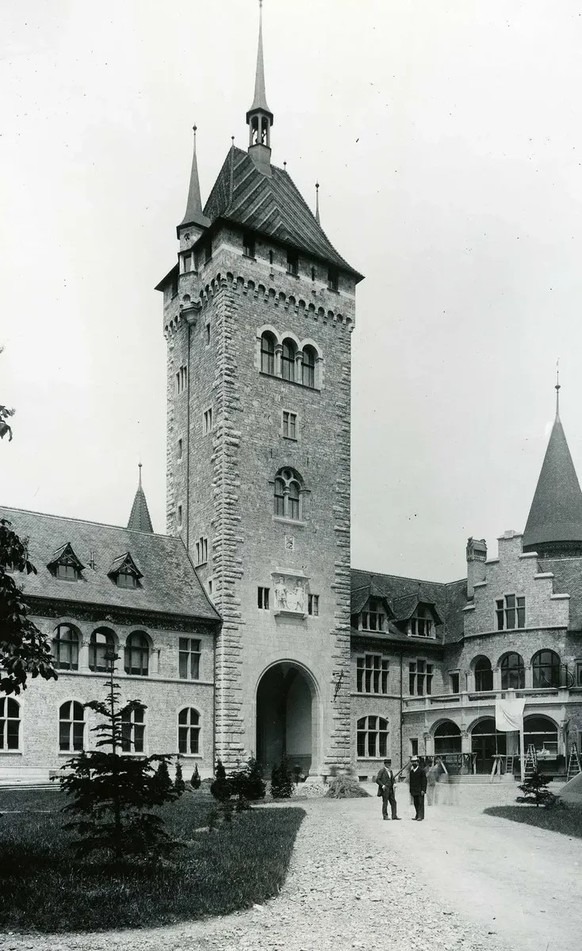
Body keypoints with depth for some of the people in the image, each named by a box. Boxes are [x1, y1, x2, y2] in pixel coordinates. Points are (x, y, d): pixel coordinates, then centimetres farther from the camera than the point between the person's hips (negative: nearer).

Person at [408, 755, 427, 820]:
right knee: (415, 803, 8)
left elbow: (424, 781, -8)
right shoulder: (411, 772, 13)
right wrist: (410, 790, 11)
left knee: (420, 803, -7)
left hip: (420, 791, -6)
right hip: (414, 791, 6)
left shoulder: (421, 771, -5)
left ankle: (420, 816, -6)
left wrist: (423, 790, -14)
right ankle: (417, 815, 16)